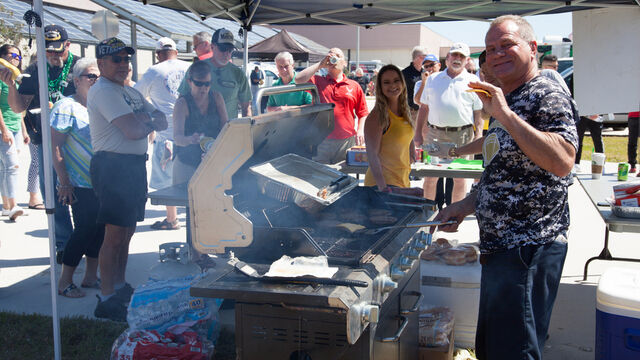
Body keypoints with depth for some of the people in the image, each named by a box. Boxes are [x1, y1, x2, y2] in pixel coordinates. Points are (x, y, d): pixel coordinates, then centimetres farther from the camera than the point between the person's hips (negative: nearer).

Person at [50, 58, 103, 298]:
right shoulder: (66, 107, -9)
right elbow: (55, 146, -13)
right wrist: (64, 183, -17)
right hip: (80, 185, -7)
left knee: (99, 228, 10)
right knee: (84, 229, -6)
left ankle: (91, 276, 22)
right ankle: (64, 282, 8)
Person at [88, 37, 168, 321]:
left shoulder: (130, 92, 19)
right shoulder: (103, 91, -11)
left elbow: (162, 121, 12)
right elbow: (133, 131, -21)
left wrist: (144, 119, -8)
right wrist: (150, 122, 0)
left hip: (135, 165, 9)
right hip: (113, 167, -9)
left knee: (127, 232, 16)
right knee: (115, 235, -7)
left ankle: (120, 287, 28)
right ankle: (106, 300, -1)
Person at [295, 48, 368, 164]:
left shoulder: (354, 86, 10)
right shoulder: (317, 81, 8)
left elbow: (363, 113, 11)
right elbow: (299, 80, -11)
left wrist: (360, 131, -6)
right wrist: (320, 64, -4)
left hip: (347, 141, 1)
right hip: (322, 142, -1)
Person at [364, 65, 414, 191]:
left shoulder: (405, 112, 9)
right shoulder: (377, 116, -15)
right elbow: (372, 155, -20)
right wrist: (382, 187, -26)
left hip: (403, 181, 8)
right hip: (384, 182, -8)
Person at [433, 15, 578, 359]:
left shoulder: (548, 96, -12)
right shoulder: (506, 100, 17)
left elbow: (562, 162, -30)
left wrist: (505, 115, -31)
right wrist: (467, 204, 16)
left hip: (528, 249, -10)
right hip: (500, 245, 10)